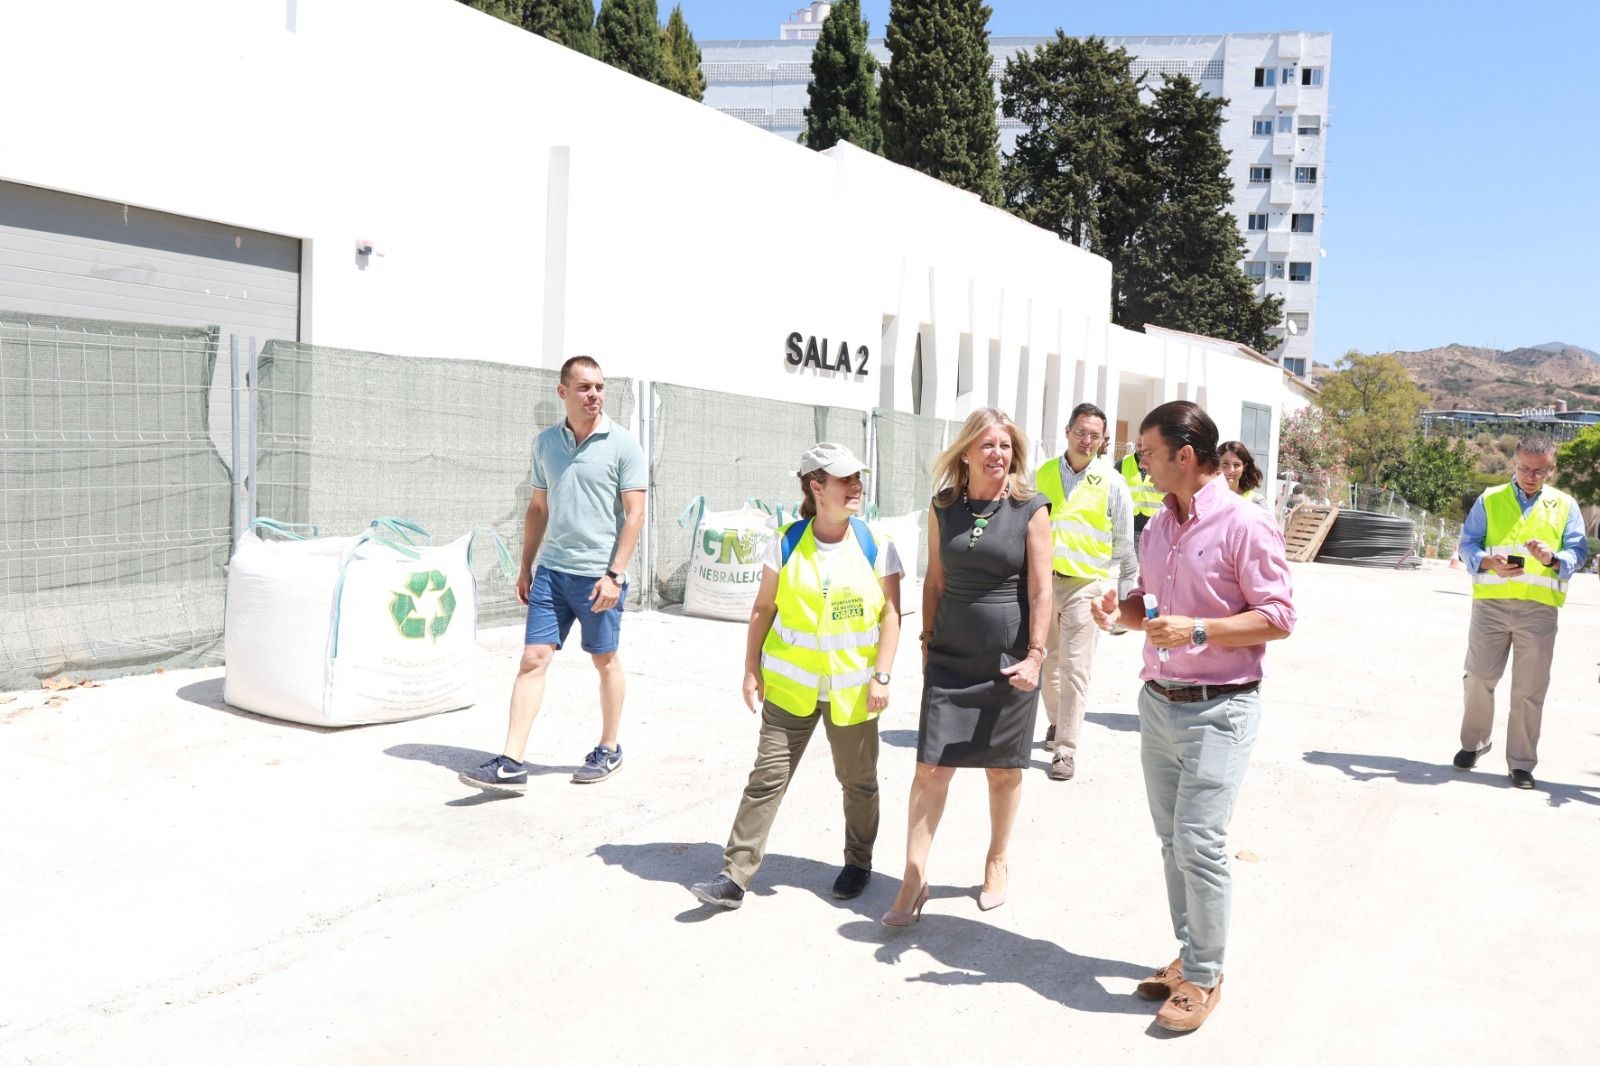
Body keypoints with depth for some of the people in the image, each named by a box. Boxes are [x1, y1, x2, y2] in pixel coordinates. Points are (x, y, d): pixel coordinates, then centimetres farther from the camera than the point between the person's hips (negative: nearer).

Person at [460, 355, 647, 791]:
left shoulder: (622, 445, -7)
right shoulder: (545, 442, 8)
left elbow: (635, 514, -9)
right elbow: (538, 509, 16)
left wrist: (615, 574, -15)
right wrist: (525, 567, 13)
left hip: (599, 575, -4)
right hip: (551, 571, 4)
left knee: (605, 662, 10)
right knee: (532, 659, -1)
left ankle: (609, 750, 27)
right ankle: (511, 763, 0)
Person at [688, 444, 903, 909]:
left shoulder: (876, 547, -4)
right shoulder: (786, 543, -2)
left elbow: (891, 614, -4)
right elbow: (763, 608, 3)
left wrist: (881, 676, -11)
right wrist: (751, 670, 0)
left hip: (853, 689, 0)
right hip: (791, 685, 0)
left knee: (858, 781, 13)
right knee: (768, 776, -1)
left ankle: (858, 863, 34)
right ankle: (735, 875, 4)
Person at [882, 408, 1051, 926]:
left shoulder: (1031, 510, -5)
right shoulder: (944, 508, 3)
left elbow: (1040, 591, -6)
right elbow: (934, 580, 11)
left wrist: (1034, 655, -11)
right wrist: (928, 638, 10)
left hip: (1007, 660, -2)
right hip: (949, 658, 2)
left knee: (1003, 770, 11)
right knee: (931, 766, -1)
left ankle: (996, 864, 31)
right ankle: (914, 878, 7)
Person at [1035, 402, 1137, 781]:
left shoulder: (1112, 483, -2)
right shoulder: (1042, 474, 5)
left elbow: (1124, 543, 4)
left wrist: (1127, 590, 3)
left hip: (1085, 584, -3)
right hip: (1042, 580, 3)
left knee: (1074, 668, -5)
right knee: (1046, 661, 15)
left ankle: (1065, 750, 0)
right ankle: (1056, 721, 37)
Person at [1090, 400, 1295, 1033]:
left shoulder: (1245, 525, -13)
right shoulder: (1158, 526, 10)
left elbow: (1278, 619, -13)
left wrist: (1197, 631, -22)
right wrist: (1121, 609, -1)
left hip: (1218, 709, -7)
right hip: (1158, 701, 7)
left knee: (1199, 842, -7)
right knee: (1172, 840, 13)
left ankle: (1205, 976, 8)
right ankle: (1189, 954, 27)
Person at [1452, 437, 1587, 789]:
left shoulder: (1565, 506, 10)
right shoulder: (1489, 500, 8)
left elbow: (1578, 552, 5)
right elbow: (1466, 544, 5)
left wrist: (1552, 558, -17)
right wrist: (1489, 562, -16)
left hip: (1539, 608, 0)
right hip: (1491, 602, 0)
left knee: (1529, 690, 2)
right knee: (1478, 678, 5)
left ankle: (1521, 763, 11)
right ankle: (1473, 744, 24)